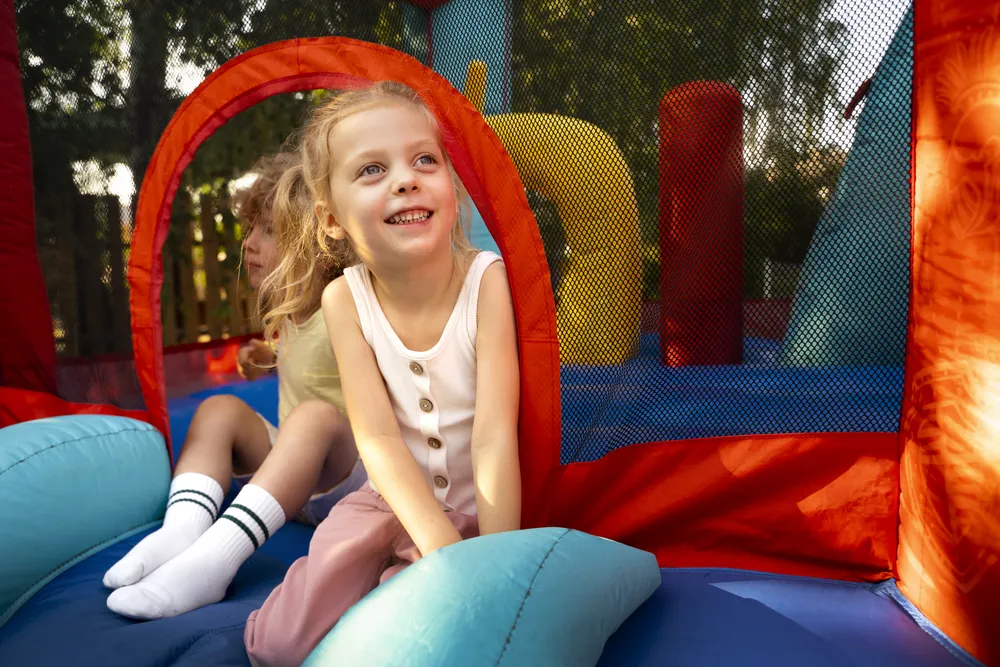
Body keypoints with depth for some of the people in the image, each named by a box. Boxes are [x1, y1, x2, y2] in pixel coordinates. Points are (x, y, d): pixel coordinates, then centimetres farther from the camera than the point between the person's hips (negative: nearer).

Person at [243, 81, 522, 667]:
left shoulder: (487, 279, -19)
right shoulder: (344, 299, -11)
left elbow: (495, 435, -22)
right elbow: (378, 437, -16)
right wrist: (448, 553, -25)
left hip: (479, 506, -2)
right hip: (391, 501, 3)